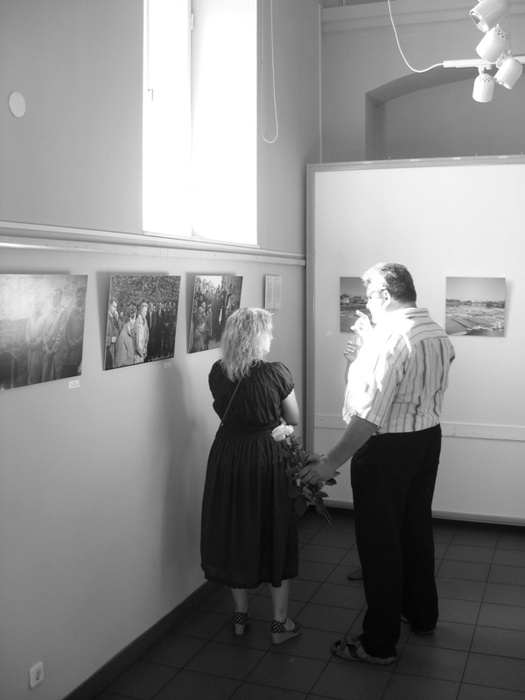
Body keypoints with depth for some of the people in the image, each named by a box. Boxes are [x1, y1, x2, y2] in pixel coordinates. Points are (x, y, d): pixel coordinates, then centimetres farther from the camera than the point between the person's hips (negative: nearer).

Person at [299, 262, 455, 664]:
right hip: (428, 437, 9)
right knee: (416, 528, 23)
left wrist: (333, 462, -23)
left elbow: (370, 415, -28)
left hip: (386, 449, -9)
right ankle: (422, 614, 42)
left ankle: (380, 643, 17)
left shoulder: (388, 337, -23)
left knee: (379, 541, 4)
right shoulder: (438, 334, 3)